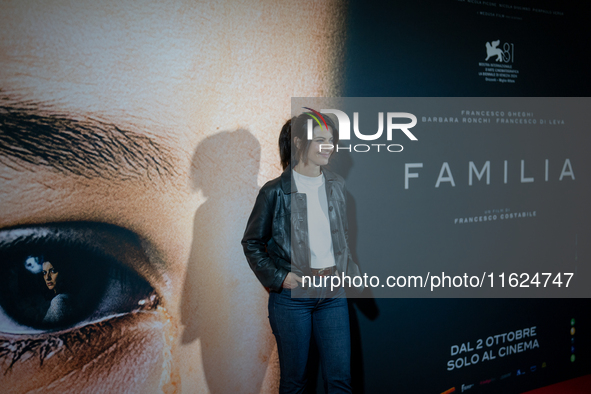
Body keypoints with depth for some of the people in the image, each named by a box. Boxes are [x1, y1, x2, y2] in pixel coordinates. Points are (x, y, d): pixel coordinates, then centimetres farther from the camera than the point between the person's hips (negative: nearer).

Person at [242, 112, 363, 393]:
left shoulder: (337, 186, 6)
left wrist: (352, 273, 8)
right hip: (292, 294, -4)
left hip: (333, 293, 4)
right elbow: (252, 243, 0)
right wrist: (278, 277, -12)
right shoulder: (275, 191, -7)